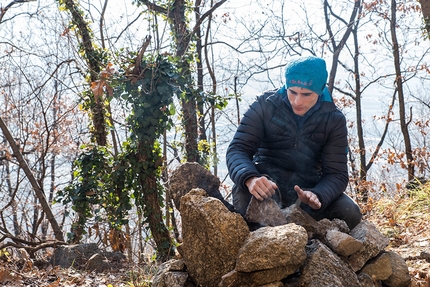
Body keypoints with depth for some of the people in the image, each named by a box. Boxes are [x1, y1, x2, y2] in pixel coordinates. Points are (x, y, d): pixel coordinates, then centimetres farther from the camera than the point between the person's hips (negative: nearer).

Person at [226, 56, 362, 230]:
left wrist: (317, 195, -34)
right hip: (266, 183, -2)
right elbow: (238, 149, -15)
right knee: (244, 191, -36)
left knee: (350, 213, -22)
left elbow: (336, 173, -9)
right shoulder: (265, 105, -8)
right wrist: (250, 178, -39)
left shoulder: (334, 120, -3)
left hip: (307, 188, 2)